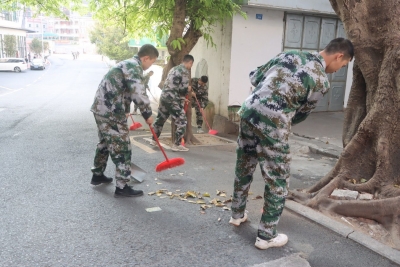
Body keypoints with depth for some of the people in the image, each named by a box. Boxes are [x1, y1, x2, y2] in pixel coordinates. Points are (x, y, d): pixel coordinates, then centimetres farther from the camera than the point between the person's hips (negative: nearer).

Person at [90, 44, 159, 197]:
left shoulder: (128, 64, 21)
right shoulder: (134, 67, -13)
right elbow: (139, 94, -25)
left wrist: (125, 110, 36)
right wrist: (148, 114, -12)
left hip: (102, 108, 11)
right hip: (111, 112, -11)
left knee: (105, 143, 23)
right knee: (121, 147, -5)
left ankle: (97, 175, 38)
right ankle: (122, 187, 1)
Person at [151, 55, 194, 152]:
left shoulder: (174, 69, 19)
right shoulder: (185, 72, -9)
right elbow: (183, 89, -16)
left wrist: (182, 97, 22)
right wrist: (189, 90, 7)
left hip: (164, 96, 9)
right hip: (173, 100, -9)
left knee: (160, 119, 21)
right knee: (182, 121, 0)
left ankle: (154, 140, 33)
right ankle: (177, 145, 2)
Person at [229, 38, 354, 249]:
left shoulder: (289, 55, 14)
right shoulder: (322, 81, -2)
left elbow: (255, 77, 16)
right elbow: (301, 114, 9)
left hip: (249, 110, 7)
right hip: (273, 123, -7)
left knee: (243, 167, 22)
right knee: (277, 181, 9)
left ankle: (237, 214, 41)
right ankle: (266, 236, 20)